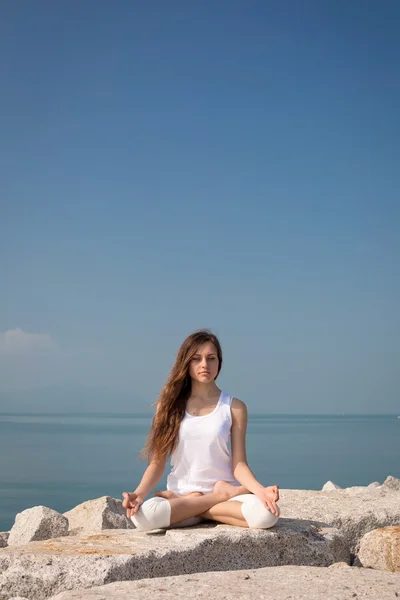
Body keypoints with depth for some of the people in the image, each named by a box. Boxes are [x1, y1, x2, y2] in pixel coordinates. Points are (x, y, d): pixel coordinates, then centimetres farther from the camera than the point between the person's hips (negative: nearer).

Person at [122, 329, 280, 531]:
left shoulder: (234, 407, 2)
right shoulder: (170, 405, 4)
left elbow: (239, 464, -2)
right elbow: (157, 462, 2)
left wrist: (260, 490, -23)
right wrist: (139, 493, -18)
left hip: (225, 490, 0)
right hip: (180, 494, 0)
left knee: (266, 514, -34)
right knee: (143, 516, -34)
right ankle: (222, 494, -13)